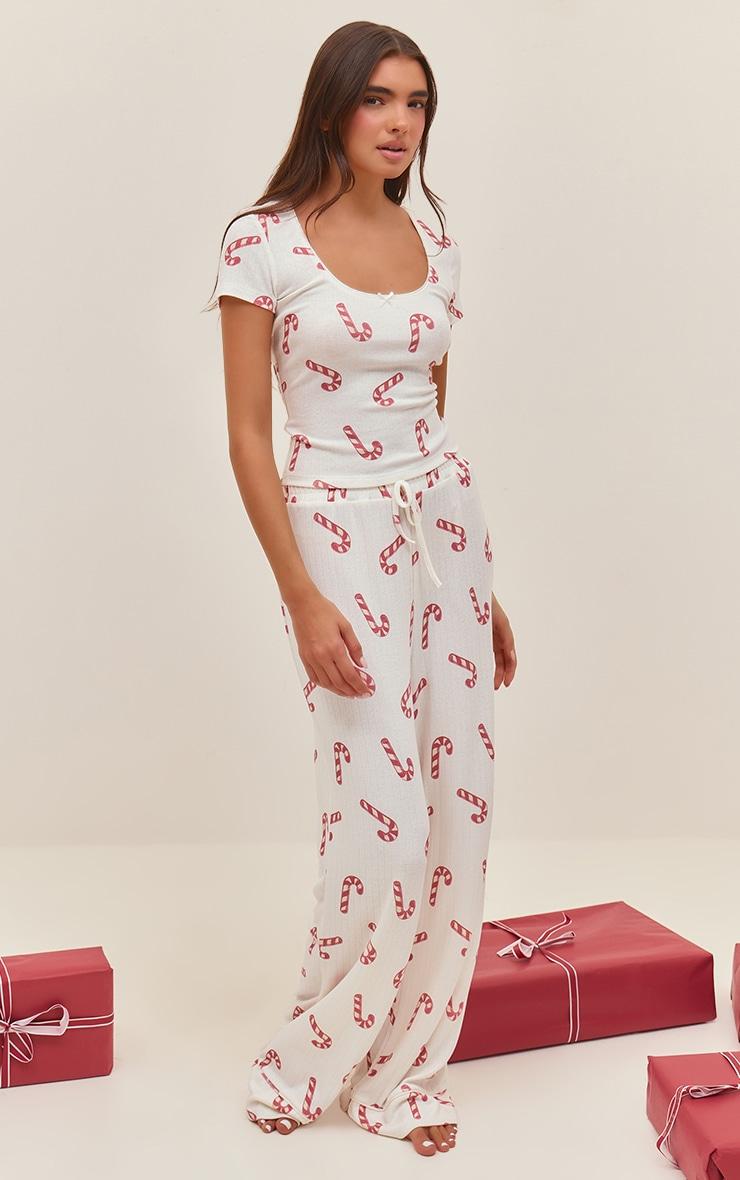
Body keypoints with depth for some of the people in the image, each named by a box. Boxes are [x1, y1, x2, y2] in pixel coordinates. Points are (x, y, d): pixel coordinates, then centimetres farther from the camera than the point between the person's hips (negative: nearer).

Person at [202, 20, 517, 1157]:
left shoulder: (436, 247, 9)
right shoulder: (264, 241, -7)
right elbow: (248, 434, -8)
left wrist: (486, 588, 16)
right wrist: (302, 597, -15)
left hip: (446, 527, 6)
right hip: (338, 534, -5)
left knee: (459, 808, 4)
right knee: (381, 825, -7)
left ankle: (407, 1071, 21)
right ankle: (312, 1059, 19)